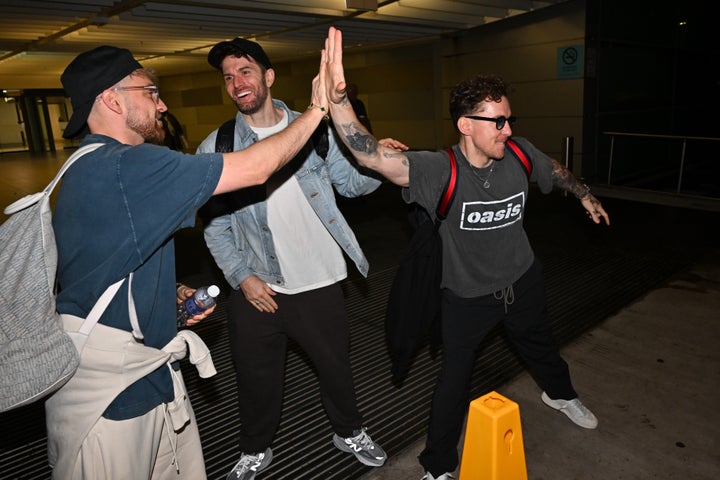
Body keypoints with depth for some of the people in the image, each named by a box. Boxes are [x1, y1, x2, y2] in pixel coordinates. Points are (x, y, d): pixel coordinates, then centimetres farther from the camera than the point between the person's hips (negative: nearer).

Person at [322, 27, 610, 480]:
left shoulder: (520, 154, -16)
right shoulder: (440, 170, -30)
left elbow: (555, 170, 9)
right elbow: (370, 154, -44)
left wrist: (585, 195, 25)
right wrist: (338, 96, -58)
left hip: (522, 280, 5)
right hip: (467, 294, -4)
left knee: (541, 345, 30)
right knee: (455, 378, 8)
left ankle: (560, 394, 66)